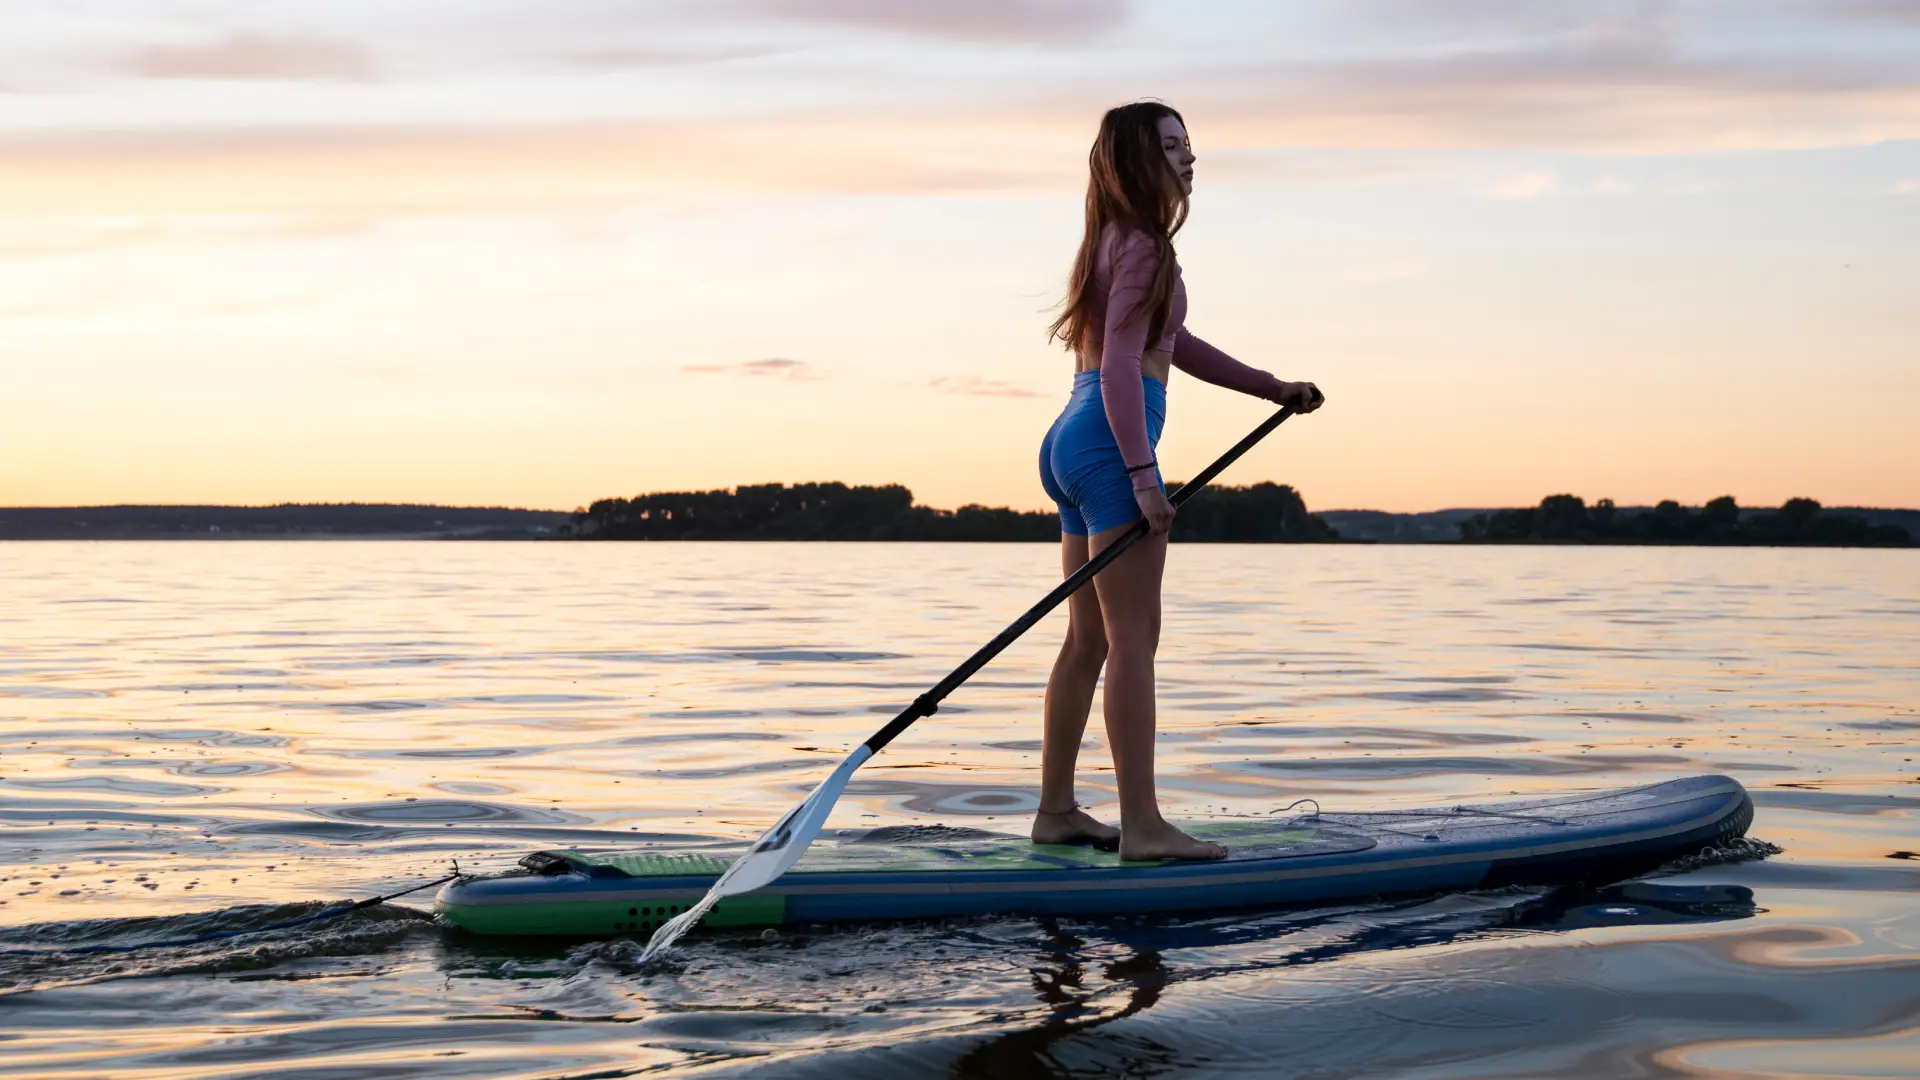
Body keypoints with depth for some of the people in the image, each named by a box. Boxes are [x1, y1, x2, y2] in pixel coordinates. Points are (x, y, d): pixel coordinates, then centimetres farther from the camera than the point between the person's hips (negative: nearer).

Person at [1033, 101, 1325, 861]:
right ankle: (1141, 825, -11)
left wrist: (1276, 390, 25)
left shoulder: (1120, 242, 21)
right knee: (1134, 637, -10)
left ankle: (1056, 809, 18)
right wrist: (1142, 474, -23)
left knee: (1089, 638, 13)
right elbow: (1121, 366, -18)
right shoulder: (1141, 247, -10)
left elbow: (1176, 346, 26)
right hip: (1108, 443, -10)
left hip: (1073, 443, 10)